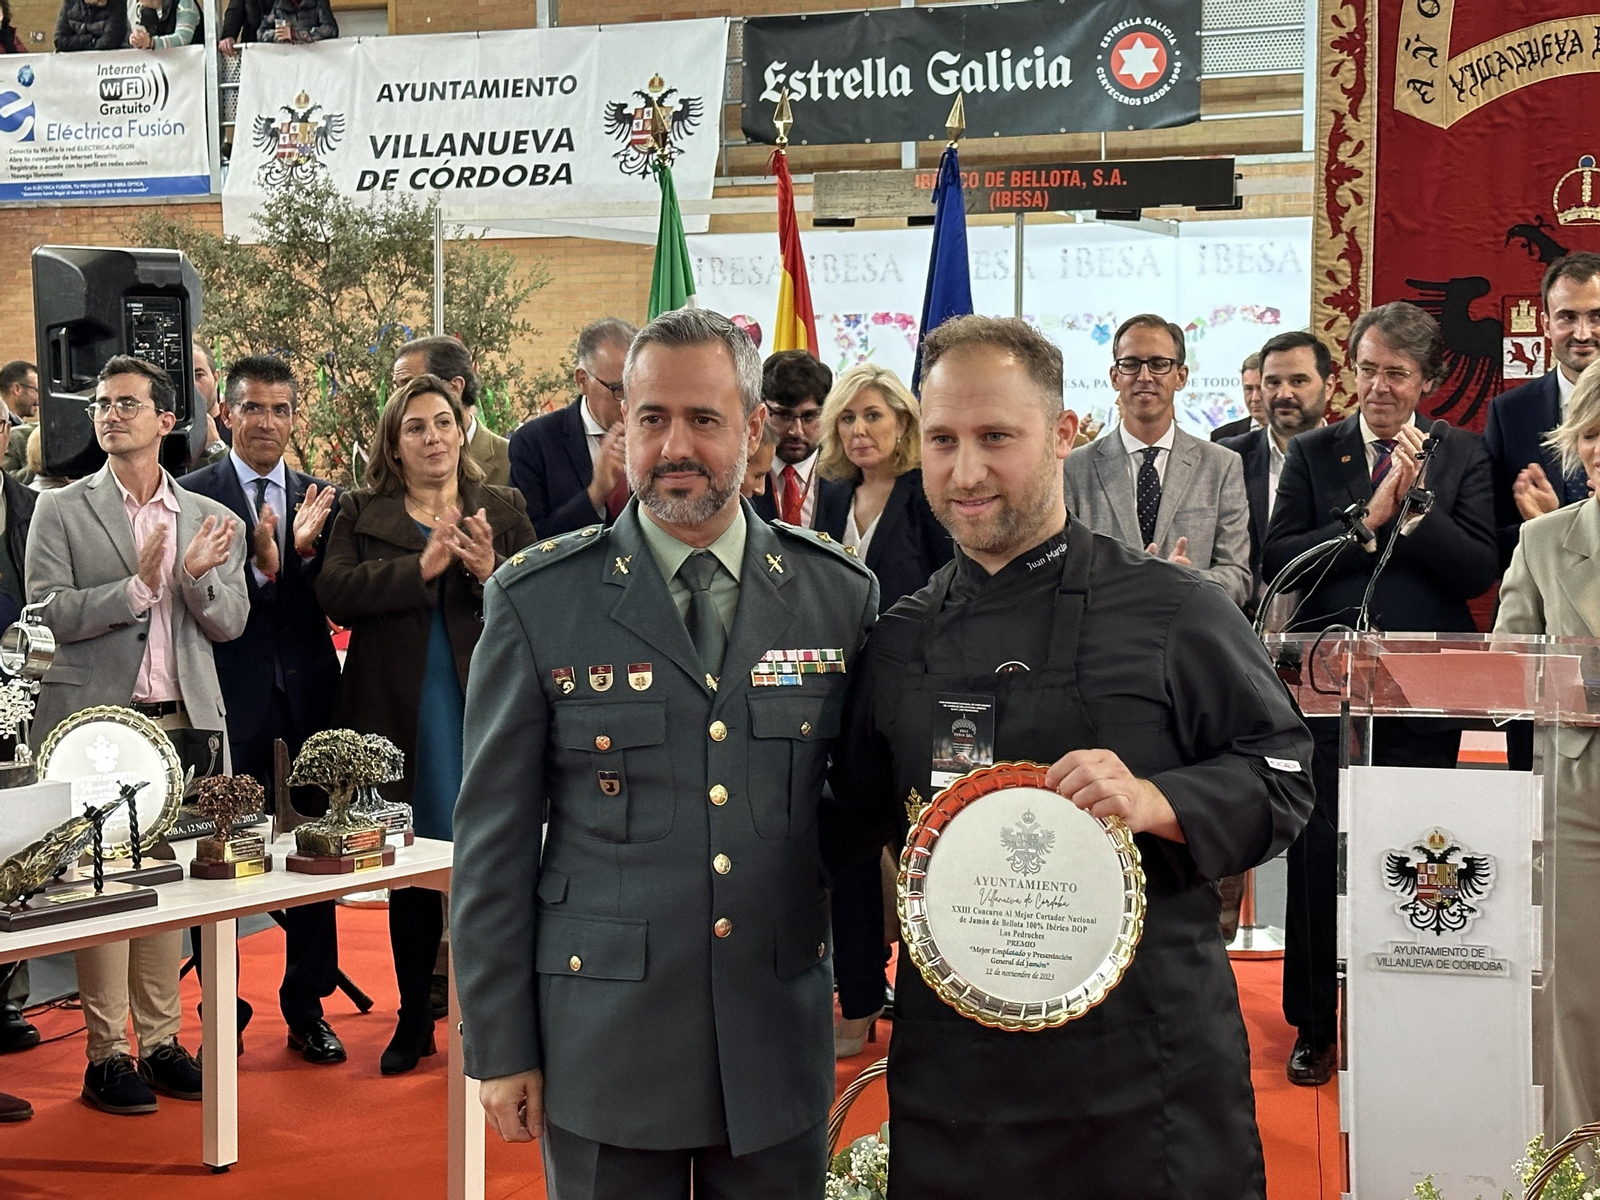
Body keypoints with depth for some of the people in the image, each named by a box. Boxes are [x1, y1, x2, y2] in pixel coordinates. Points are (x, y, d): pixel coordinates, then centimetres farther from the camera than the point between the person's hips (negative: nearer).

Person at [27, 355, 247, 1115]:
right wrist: (136, 588, -18)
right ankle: (106, 1053, 5)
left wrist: (197, 577, -15)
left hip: (183, 722, 3)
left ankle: (160, 1042, 17)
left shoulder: (210, 519, 11)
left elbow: (230, 622, 5)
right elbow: (47, 615, -8)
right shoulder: (61, 511, 2)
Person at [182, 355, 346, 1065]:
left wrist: (305, 550, -16)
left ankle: (307, 1008, 21)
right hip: (231, 695, -3)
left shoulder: (319, 498, 8)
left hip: (308, 694, 3)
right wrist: (259, 565, -27)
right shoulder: (194, 494, -4)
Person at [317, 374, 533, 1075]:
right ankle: (414, 1017, 22)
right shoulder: (362, 513, 7)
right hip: (400, 719, 0)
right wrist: (421, 567, -20)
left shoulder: (502, 510, 8)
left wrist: (492, 572, -19)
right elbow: (333, 591, -10)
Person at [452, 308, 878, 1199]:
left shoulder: (841, 594, 1)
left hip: (780, 1048, 2)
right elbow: (494, 840, -2)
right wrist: (500, 1049, -2)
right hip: (603, 1048, -1)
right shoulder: (538, 600, -4)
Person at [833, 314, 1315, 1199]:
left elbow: (1282, 778, -2)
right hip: (948, 1054, 3)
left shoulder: (1171, 611, -3)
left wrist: (1155, 802, -18)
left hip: (1145, 1055, -3)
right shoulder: (900, 642, 7)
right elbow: (861, 823, 16)